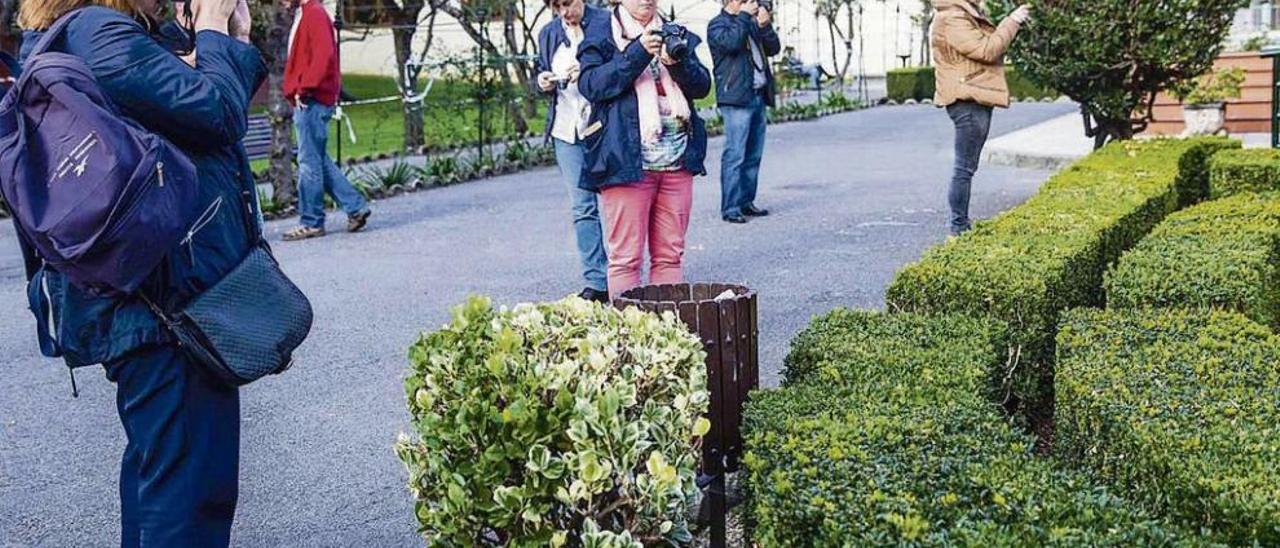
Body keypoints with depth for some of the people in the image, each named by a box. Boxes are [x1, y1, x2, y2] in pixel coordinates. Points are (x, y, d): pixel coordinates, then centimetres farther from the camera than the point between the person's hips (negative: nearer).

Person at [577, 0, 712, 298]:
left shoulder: (674, 33, 18)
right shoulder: (601, 33, 5)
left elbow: (702, 86, 10)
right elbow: (590, 84, -10)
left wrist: (679, 61, -10)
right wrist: (638, 53, -17)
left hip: (677, 160, 5)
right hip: (627, 160, -4)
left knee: (670, 254, 7)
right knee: (626, 257, -5)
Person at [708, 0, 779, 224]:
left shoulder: (751, 23, 21)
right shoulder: (717, 24, -1)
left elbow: (774, 48, 16)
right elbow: (730, 42, -22)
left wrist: (765, 26, -1)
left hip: (758, 96, 8)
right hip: (736, 99, -8)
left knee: (753, 155, 8)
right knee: (734, 155, -10)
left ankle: (746, 202, 15)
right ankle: (730, 208, -8)